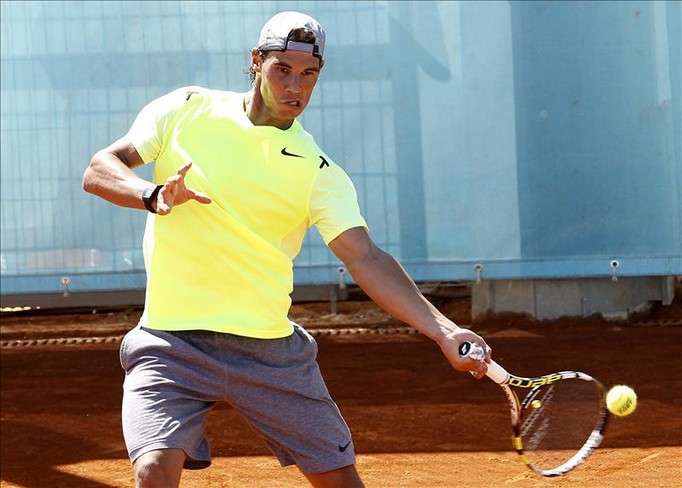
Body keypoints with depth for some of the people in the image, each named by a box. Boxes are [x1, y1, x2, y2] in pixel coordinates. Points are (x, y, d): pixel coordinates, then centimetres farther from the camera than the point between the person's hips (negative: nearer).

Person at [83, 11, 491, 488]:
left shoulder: (318, 171, -1)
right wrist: (154, 195, -24)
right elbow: (99, 170, -1)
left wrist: (443, 330, -24)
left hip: (271, 352, 1)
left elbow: (365, 258, -10)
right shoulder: (187, 110, 2)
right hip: (172, 343, -1)